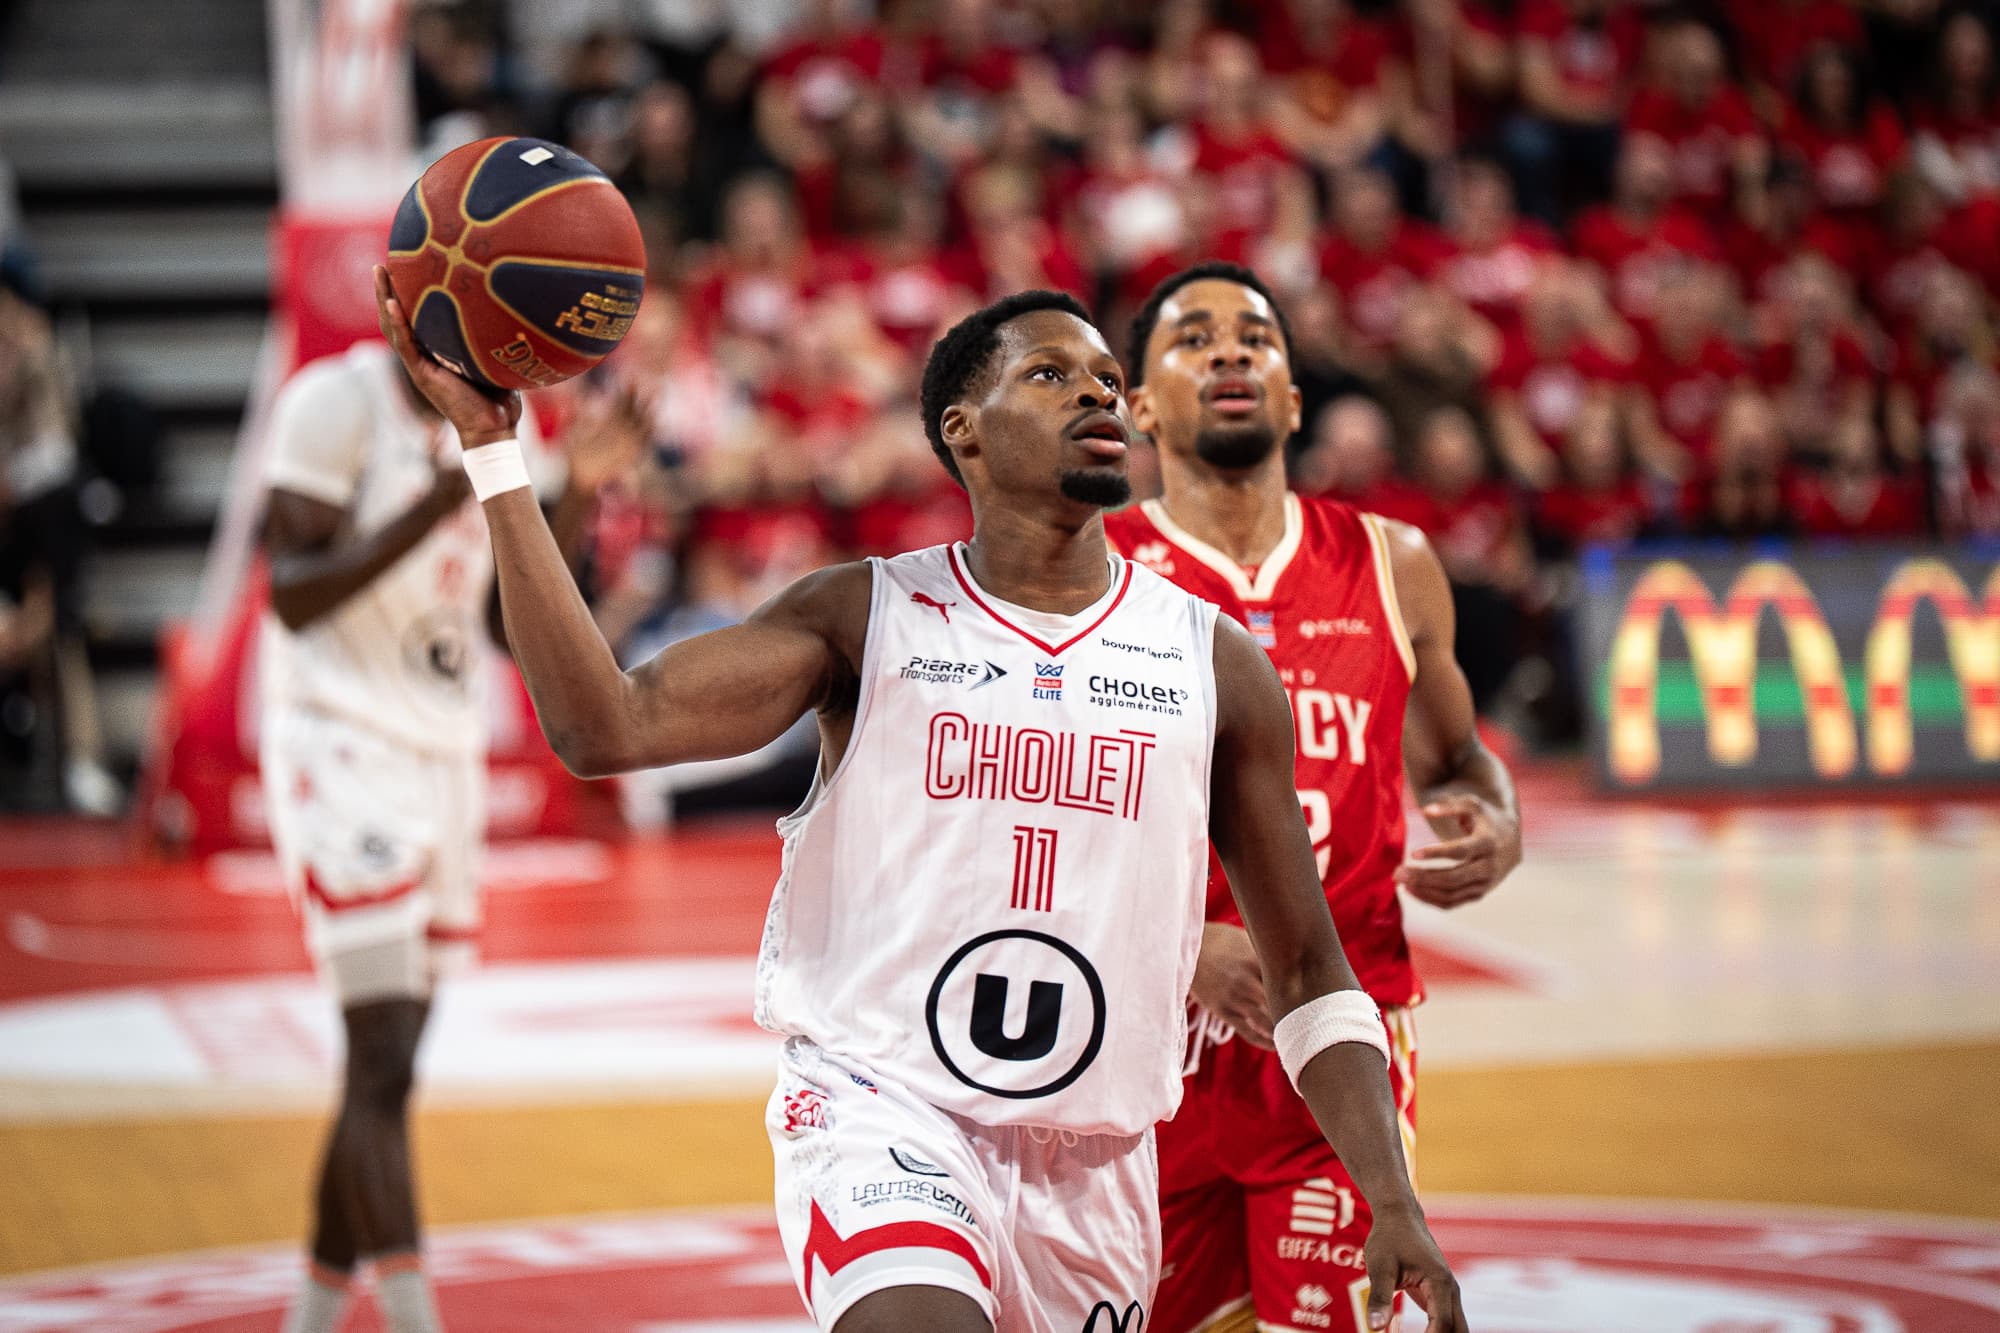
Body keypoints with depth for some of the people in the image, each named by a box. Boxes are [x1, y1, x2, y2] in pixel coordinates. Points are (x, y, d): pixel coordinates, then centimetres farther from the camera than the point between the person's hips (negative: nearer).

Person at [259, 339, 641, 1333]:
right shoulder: (338, 402, -12)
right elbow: (293, 598, -18)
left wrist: (580, 486, -1)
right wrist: (433, 506, -27)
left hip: (448, 756, 8)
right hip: (343, 753, -8)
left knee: (383, 1072, 11)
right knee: (384, 1069, -14)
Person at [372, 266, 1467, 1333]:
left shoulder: (1212, 663, 5)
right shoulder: (866, 619, 0)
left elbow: (1310, 976, 8)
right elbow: (606, 728, -14)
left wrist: (1395, 1208, -2)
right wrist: (494, 450, -18)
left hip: (1093, 1162, 4)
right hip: (882, 1105, -4)